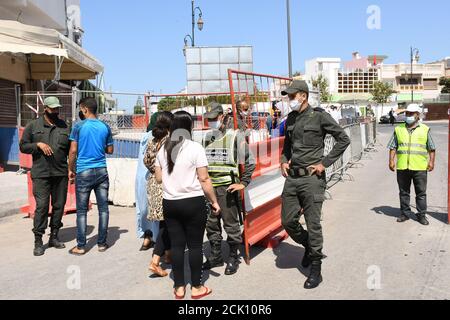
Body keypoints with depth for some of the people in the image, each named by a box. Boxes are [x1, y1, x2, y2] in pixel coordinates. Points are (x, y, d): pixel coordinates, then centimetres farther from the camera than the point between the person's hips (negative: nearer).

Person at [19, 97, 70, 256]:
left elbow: (70, 149, 12)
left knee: (59, 205, 7)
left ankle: (54, 237, 20)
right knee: (41, 206, -6)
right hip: (41, 174, -3)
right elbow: (23, 146, 6)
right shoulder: (33, 126, 6)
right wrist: (38, 144, -11)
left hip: (61, 174, 3)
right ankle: (38, 241, 3)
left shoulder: (64, 127, 11)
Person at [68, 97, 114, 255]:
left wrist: (70, 169, 6)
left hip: (83, 172, -3)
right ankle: (102, 243, 13)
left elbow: (73, 151, -5)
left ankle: (81, 246, 8)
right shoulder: (105, 127, 4)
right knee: (103, 208, 7)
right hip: (101, 171, 3)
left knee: (82, 210, 4)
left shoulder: (79, 126, -5)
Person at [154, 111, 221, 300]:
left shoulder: (163, 149, 4)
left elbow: (158, 178, 10)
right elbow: (204, 179, -11)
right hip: (193, 203, -4)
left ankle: (179, 287, 20)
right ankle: (196, 288, 17)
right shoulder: (195, 148, -11)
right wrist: (214, 201, -2)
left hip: (169, 203, 4)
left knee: (176, 245, 11)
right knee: (195, 245, 6)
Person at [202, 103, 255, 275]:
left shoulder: (234, 136, -4)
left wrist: (243, 183, -8)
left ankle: (233, 259, 16)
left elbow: (249, 161, -4)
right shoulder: (207, 138, 13)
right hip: (209, 187, 6)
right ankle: (215, 256, 27)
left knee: (231, 224, 1)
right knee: (211, 224, 12)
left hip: (227, 187, -5)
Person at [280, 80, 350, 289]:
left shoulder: (319, 116, -6)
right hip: (291, 178, 6)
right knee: (288, 221, 8)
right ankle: (309, 246, 36)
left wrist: (324, 163, -10)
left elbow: (343, 139, -6)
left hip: (312, 178, -6)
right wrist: (283, 161, 9)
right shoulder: (290, 119, 12)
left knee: (313, 224, -1)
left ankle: (316, 270, 14)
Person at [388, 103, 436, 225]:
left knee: (421, 192, 4)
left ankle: (421, 215, 14)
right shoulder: (398, 129, 10)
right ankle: (405, 213, 20)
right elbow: (393, 147, 9)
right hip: (402, 167, 1)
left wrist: (431, 161, -2)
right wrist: (391, 160, -1)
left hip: (420, 167, -1)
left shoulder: (425, 129, 7)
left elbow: (432, 148, 8)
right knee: (404, 192, 9)